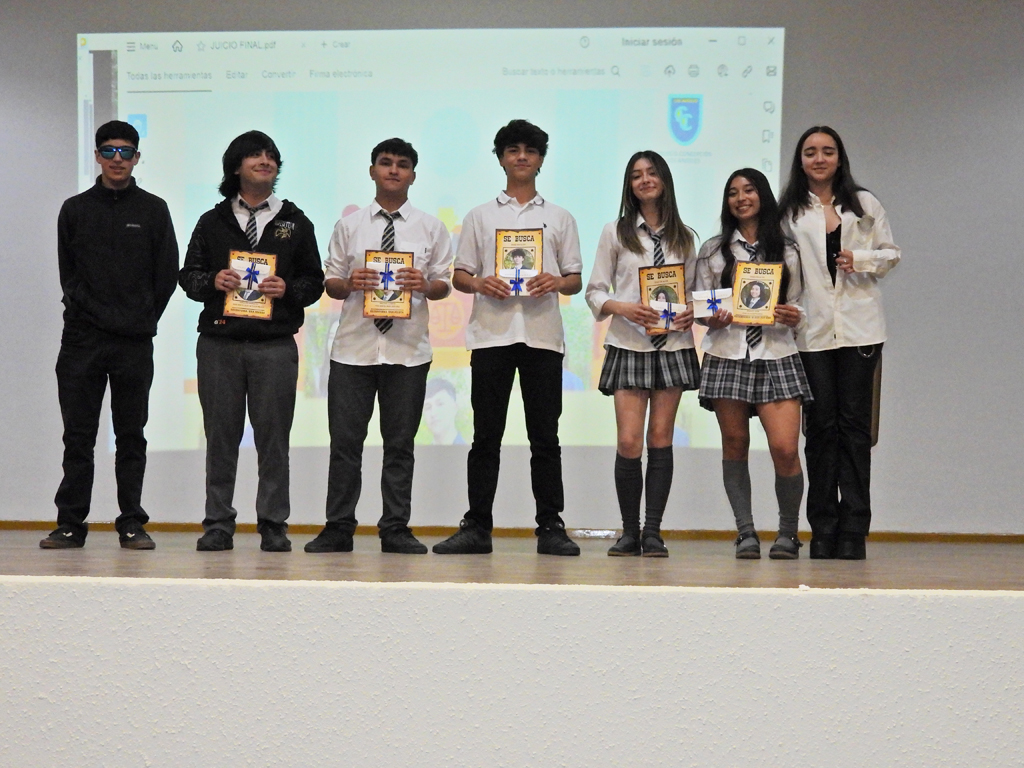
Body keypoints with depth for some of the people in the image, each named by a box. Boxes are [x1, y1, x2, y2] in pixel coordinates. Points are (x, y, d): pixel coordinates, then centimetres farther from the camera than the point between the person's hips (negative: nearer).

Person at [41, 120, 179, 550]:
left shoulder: (153, 210, 7)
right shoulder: (75, 210, 10)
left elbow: (167, 274, 6)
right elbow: (67, 273, 9)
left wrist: (143, 319, 2)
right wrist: (91, 311, 0)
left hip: (135, 342, -1)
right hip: (81, 340, 1)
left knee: (131, 437, 4)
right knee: (78, 436, 1)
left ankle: (132, 523, 8)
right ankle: (70, 524, 5)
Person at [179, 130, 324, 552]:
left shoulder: (296, 223, 13)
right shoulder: (213, 221, 14)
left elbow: (314, 281, 11)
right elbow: (188, 274, 13)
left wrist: (287, 289, -9)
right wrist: (212, 281, -8)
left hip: (275, 345, -1)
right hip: (219, 343, 1)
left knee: (273, 438, -1)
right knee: (221, 436, 2)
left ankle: (273, 526, 5)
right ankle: (218, 525, 8)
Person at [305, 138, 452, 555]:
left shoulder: (430, 228, 9)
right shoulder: (349, 225, 10)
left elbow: (444, 284, 8)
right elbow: (331, 283, 9)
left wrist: (425, 285, -14)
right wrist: (349, 283, -13)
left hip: (408, 349, 0)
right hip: (354, 347, 0)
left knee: (400, 443, 4)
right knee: (345, 442, 0)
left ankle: (395, 529, 10)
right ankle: (338, 529, 6)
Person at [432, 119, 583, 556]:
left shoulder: (559, 219, 16)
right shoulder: (480, 217, 15)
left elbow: (575, 280, 12)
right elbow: (459, 275, 12)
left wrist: (556, 282, -10)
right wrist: (480, 283, -10)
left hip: (542, 334, 0)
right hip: (491, 332, 0)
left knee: (545, 437, 0)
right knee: (486, 435, -1)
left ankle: (550, 527, 3)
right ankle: (477, 527, 2)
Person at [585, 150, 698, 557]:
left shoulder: (683, 237, 12)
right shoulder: (616, 232, 5)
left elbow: (692, 290, 16)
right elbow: (595, 291, 3)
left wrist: (692, 311, -5)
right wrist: (623, 308, -15)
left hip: (673, 344, 2)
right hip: (629, 344, -2)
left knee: (661, 439, 1)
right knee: (628, 442, -9)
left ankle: (653, 531, 5)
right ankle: (629, 531, 4)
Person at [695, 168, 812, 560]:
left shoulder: (787, 251, 12)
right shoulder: (713, 251, 11)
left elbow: (796, 305, 14)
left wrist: (793, 317, -8)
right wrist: (713, 320, -11)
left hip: (776, 353, -1)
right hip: (727, 354, 1)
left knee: (785, 448, -11)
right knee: (735, 445, 2)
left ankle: (788, 531, 5)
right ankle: (746, 532, 9)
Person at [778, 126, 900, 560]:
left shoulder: (864, 205, 12)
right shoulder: (789, 212, 9)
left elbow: (891, 255, 13)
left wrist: (861, 258, -6)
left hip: (858, 328, 0)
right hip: (812, 330, 0)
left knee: (854, 425, -2)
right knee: (820, 426, -1)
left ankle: (853, 531, -1)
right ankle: (823, 530, 4)